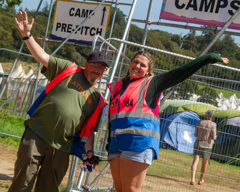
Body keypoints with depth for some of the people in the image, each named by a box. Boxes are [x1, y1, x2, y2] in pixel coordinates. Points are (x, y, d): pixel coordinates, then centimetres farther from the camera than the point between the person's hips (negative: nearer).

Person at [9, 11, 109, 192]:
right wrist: (27, 34, -9)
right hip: (36, 135, -2)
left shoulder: (97, 98, 13)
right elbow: (42, 56, 2)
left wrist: (89, 151, 2)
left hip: (61, 147, 3)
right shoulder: (68, 69, 8)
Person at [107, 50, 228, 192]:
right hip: (116, 145, 6)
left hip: (139, 143, -6)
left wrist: (210, 58, -1)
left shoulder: (151, 84, 5)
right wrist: (109, 146, 21)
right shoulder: (116, 87, 19)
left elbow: (181, 72, 1)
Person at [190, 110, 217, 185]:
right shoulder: (213, 124, -6)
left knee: (195, 162, -4)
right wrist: (214, 136, 12)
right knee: (204, 164, 16)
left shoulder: (200, 122, 1)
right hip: (207, 145, -1)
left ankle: (192, 179, -21)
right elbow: (213, 137, -11)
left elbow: (195, 134, 5)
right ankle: (201, 180, 29)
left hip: (198, 144, 1)